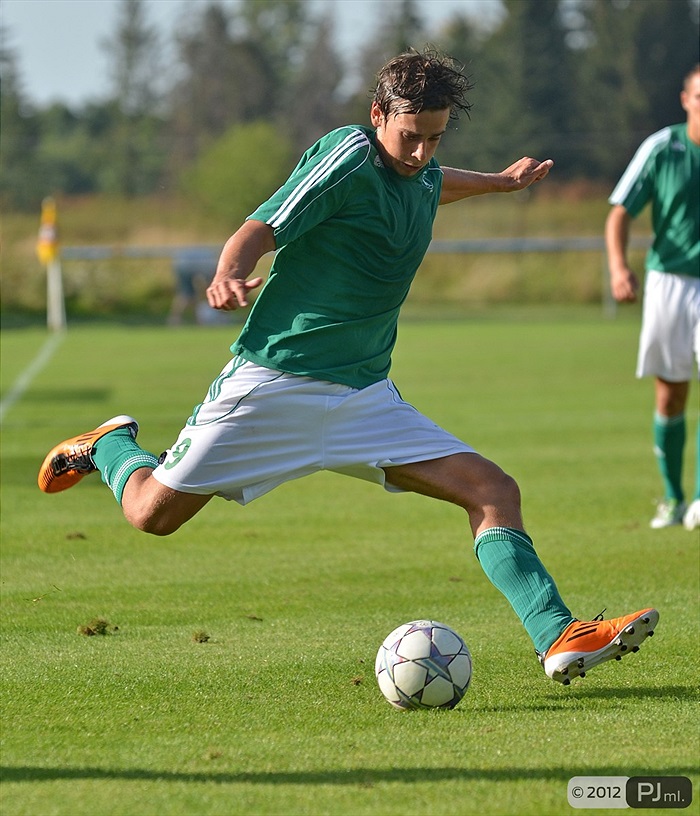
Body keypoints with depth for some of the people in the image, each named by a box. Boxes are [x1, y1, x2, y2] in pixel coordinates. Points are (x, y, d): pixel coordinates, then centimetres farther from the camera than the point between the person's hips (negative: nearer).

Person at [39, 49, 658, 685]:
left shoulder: (423, 177, 10)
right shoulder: (349, 155, -13)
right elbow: (258, 231, -22)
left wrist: (499, 181, 47)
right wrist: (230, 274, -42)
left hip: (367, 395, 6)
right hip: (274, 382, -6)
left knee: (494, 491, -10)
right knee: (154, 512, 0)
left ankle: (560, 638, -16)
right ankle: (108, 446, 33)